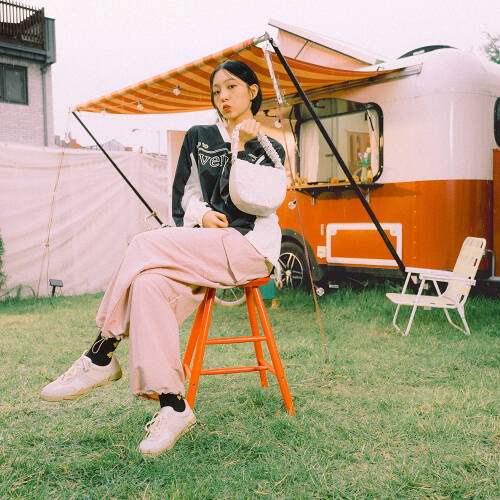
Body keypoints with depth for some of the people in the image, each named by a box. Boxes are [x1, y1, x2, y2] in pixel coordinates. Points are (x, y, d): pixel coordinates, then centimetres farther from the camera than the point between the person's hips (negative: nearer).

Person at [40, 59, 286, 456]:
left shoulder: (270, 149, 9)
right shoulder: (199, 138, 19)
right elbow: (187, 193, 19)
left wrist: (245, 147, -10)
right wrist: (201, 215, -2)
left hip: (250, 247, -4)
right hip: (204, 248, 4)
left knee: (146, 245, -25)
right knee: (149, 284, -28)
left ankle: (102, 355, -14)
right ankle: (172, 406, -28)